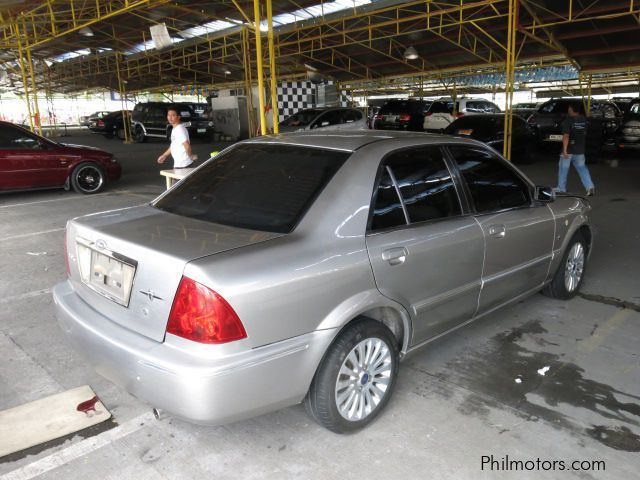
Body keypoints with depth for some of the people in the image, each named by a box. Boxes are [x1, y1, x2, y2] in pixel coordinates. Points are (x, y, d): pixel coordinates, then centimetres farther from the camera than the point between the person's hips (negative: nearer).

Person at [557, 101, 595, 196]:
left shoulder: (568, 120, -15)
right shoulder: (584, 120, 5)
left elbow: (566, 136, -22)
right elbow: (585, 133, 16)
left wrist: (564, 150, -25)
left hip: (569, 149, -5)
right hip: (580, 150, 5)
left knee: (563, 169, 8)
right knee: (582, 168, 12)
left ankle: (561, 189, 15)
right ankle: (590, 187, -1)